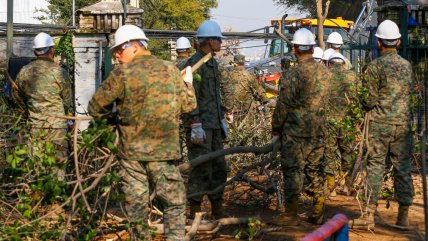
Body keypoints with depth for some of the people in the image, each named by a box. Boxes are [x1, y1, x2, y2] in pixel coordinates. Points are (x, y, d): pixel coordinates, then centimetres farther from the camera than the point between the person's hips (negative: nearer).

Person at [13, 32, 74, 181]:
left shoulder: (24, 72, 5)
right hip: (56, 126, -4)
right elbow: (68, 100, -3)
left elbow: (17, 98, 15)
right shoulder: (59, 72, -10)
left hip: (34, 126, 5)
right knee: (58, 162, 1)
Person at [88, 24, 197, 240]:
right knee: (174, 203, 8)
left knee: (136, 204, 11)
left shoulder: (122, 73, -7)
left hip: (131, 151, -1)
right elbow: (188, 105, 9)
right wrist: (188, 83, 27)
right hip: (163, 151, 1)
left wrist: (114, 113, 17)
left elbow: (95, 108, -2)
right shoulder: (170, 70, 3)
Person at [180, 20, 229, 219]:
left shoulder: (212, 63, 17)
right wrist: (195, 125, -23)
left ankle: (217, 210, 20)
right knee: (200, 169, -8)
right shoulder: (194, 63, -13)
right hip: (200, 125, -10)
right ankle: (195, 213, -2)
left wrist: (222, 119, 21)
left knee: (219, 168, 12)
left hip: (213, 125, 10)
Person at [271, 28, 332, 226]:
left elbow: (282, 106, -11)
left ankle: (291, 214, 5)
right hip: (318, 133, 6)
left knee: (293, 172, 1)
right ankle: (318, 214, 18)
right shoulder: (325, 72, 4)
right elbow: (326, 102, 10)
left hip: (295, 133, -6)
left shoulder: (292, 75, -14)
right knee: (316, 171, 13)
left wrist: (275, 130, 0)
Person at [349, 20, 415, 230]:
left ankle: (369, 215, -1)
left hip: (380, 123, -4)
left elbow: (369, 100, -9)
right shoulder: (407, 65, 7)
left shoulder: (375, 66, -9)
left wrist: (364, 104, 11)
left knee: (375, 167, -1)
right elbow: (410, 92, 15)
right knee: (403, 168, 7)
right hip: (403, 123, 4)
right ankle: (403, 216, 12)